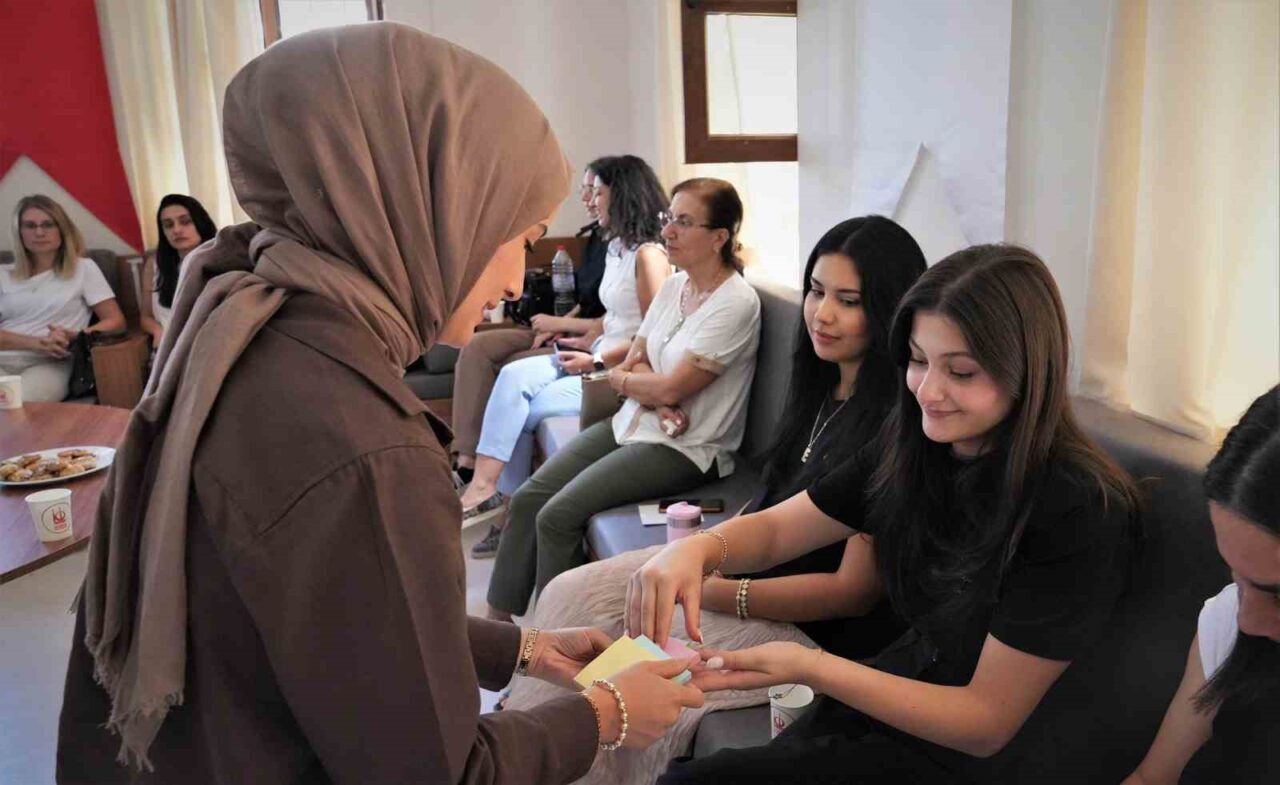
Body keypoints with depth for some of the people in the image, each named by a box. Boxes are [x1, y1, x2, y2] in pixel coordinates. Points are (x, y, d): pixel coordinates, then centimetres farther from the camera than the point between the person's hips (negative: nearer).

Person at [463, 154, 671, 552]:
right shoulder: (617, 247, 16)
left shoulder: (648, 255, -14)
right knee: (514, 375, -14)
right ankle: (484, 485, -18)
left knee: (525, 411, -18)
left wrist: (597, 361, -15)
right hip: (600, 358, 9)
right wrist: (589, 343, 8)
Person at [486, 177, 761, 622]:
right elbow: (633, 361, 10)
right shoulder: (674, 285, 9)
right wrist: (657, 399, -11)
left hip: (686, 448, -8)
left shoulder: (737, 303, -16)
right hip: (634, 424, 8)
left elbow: (670, 387, -18)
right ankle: (498, 618, 5)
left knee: (558, 515, -20)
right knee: (526, 499, -5)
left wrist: (623, 380, 0)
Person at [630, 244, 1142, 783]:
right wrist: (696, 549, -23)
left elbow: (988, 723, -21)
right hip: (899, 686, 5)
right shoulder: (914, 446, -7)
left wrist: (807, 668, -31)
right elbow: (774, 528, 0)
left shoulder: (1080, 511, -25)